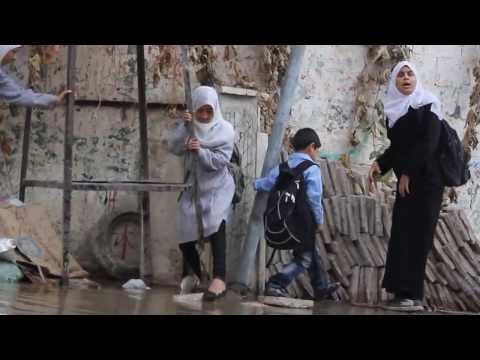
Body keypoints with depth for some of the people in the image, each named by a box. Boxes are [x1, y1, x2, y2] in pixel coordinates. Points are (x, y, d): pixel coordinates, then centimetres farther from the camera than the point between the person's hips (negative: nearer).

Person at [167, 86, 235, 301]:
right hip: (194, 187, 4)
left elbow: (221, 160, -15)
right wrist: (184, 126, -21)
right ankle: (193, 274, 35)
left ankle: (220, 279, -35)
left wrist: (200, 151, -29)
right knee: (185, 234, 9)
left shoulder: (225, 130, -7)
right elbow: (173, 148, -10)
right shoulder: (190, 128, 2)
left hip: (218, 188, -4)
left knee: (215, 224, -28)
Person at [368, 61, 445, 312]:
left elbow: (429, 143, -13)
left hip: (426, 179, -7)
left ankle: (413, 295, -13)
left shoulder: (427, 105, -4)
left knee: (416, 235, -11)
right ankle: (403, 292, 1)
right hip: (406, 181, 7)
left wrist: (408, 173, -14)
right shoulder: (394, 111, 16)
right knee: (401, 235, 1)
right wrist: (379, 165, 1)